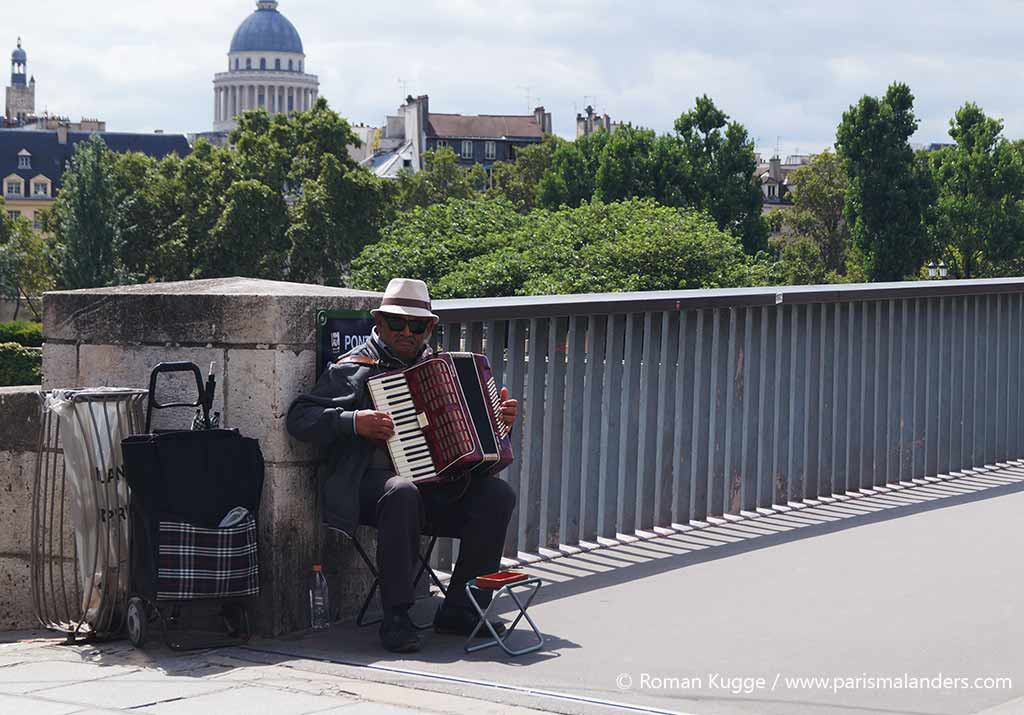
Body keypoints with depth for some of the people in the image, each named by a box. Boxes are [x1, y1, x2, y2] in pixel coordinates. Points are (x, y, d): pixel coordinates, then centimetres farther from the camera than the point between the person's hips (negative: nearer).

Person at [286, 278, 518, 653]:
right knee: (402, 492, -39)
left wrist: (499, 419, 11)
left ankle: (459, 609, -10)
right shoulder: (354, 369, 3)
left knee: (497, 494, -19)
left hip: (439, 487, 6)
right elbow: (300, 419, -7)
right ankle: (396, 618, -31)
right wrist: (353, 422, -20)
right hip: (373, 484, -5)